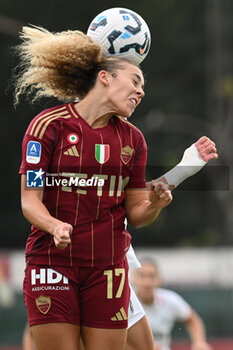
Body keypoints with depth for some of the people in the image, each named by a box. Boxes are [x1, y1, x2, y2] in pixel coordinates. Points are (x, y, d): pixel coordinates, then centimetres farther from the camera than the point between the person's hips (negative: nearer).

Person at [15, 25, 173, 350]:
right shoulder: (49, 125, -4)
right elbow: (30, 200, -7)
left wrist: (154, 204, -11)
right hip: (52, 260, -4)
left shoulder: (132, 138, 10)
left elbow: (135, 214, 12)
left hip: (107, 267, 4)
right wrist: (55, 226, -27)